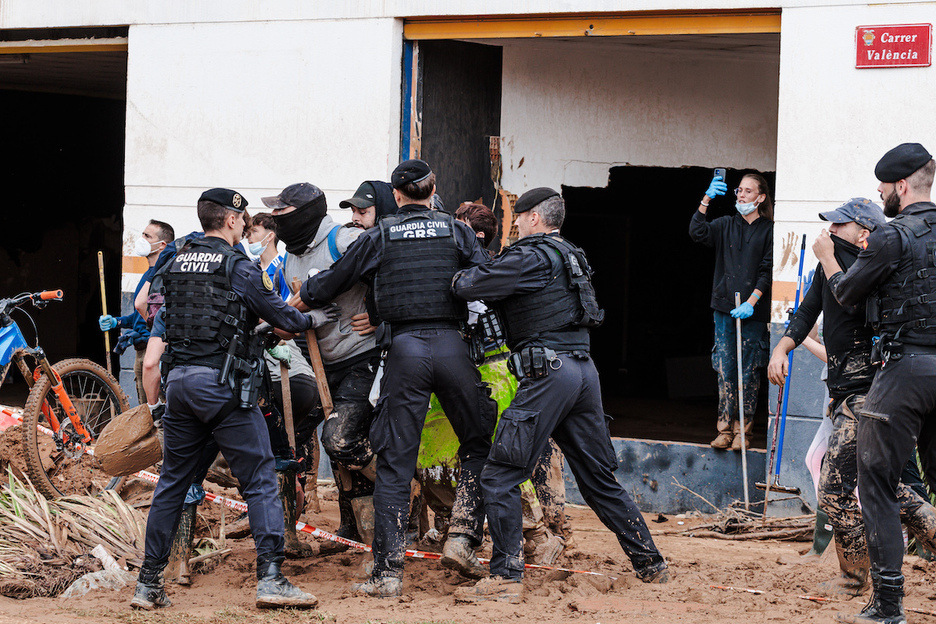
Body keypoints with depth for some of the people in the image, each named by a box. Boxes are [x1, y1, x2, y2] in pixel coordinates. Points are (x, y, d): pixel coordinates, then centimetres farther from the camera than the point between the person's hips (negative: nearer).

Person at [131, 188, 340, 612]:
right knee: (260, 480, -1)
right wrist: (313, 320, 19)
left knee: (171, 482, 12)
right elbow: (282, 317, -2)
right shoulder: (238, 267, -6)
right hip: (223, 385, -6)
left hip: (179, 381, 6)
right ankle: (270, 578, -10)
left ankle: (148, 584, 12)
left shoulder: (176, 265, 12)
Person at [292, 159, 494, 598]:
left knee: (394, 462, 2)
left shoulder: (379, 237, 7)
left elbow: (330, 283, 14)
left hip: (404, 348, 0)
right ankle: (462, 538, 2)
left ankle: (388, 573, -1)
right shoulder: (457, 232, 8)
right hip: (451, 346, 0)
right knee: (478, 444, 18)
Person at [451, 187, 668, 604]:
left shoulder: (531, 257, -6)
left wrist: (457, 278, 11)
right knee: (599, 477, 17)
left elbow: (472, 286, -10)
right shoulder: (569, 257, 21)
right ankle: (651, 564, 21)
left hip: (549, 373, -9)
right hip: (584, 370, 9)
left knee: (500, 476, -6)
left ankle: (506, 578, -11)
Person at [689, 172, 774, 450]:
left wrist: (751, 303, -13)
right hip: (724, 308, 3)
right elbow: (697, 232, -4)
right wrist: (706, 200, -14)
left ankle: (743, 430, 4)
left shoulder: (769, 231, 1)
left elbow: (767, 271, -3)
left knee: (749, 373, -1)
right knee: (725, 370, 1)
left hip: (753, 312, -3)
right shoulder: (726, 225, 11)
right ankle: (725, 429, 5)